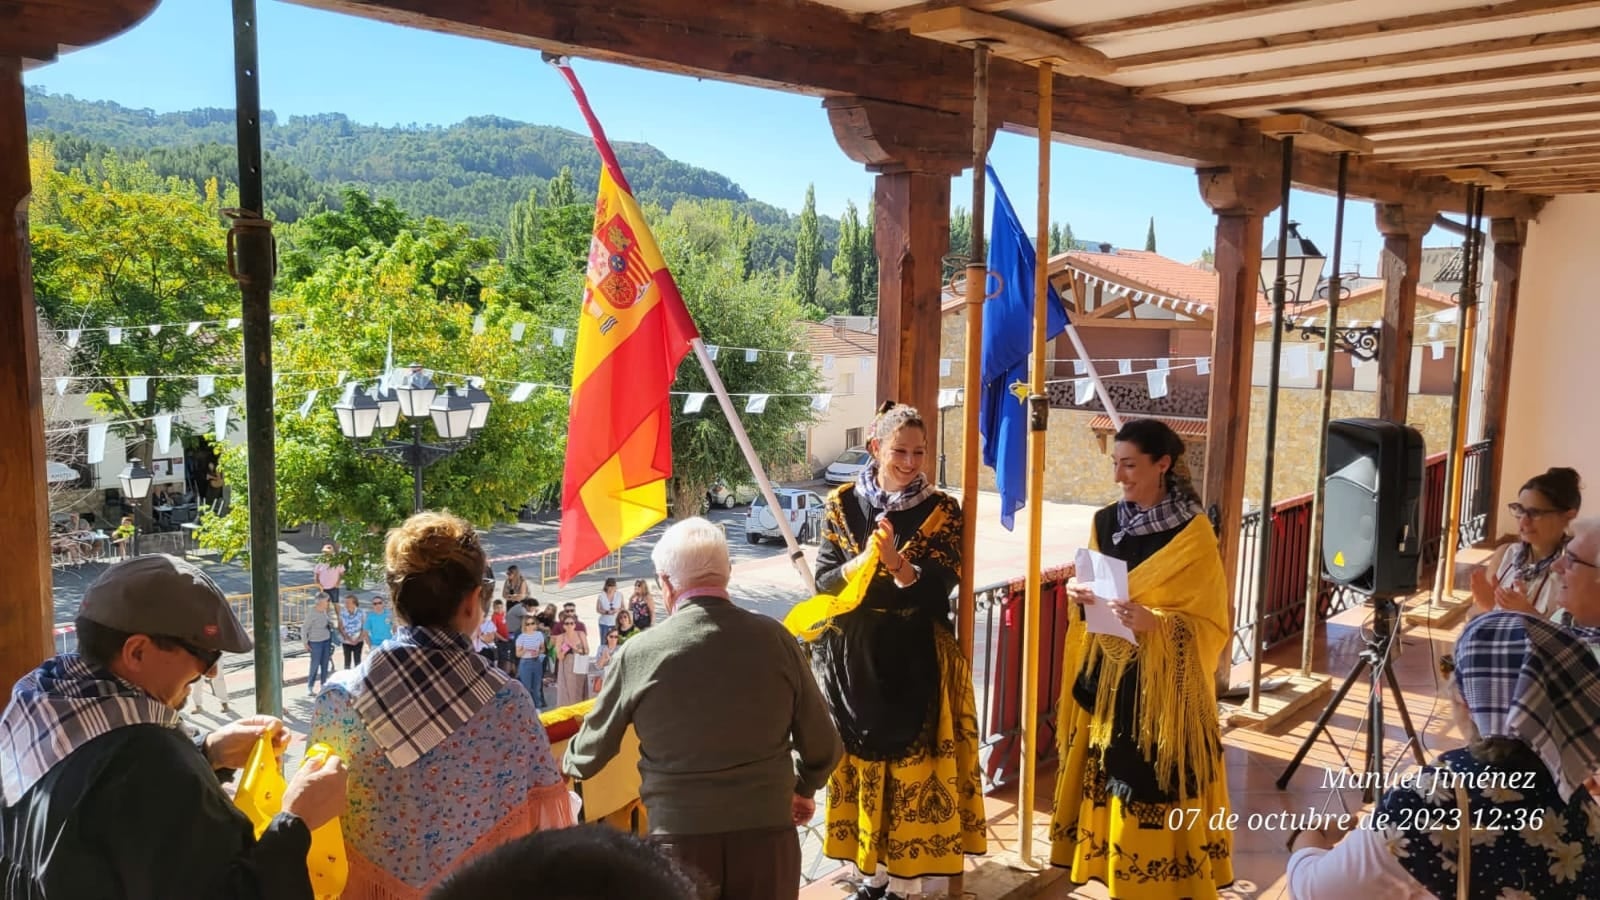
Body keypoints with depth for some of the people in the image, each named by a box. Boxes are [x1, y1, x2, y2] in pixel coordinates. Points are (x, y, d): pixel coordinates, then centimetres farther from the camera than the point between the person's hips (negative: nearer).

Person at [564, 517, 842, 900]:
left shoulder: (638, 653, -8)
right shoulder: (774, 639, -6)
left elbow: (590, 754, 6)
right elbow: (823, 746, 1)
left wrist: (566, 764, 29)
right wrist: (803, 788, 23)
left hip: (678, 843, -1)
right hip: (767, 836, 1)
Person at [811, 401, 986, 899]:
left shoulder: (942, 510, -3)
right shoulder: (842, 504, 1)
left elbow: (940, 587, -11)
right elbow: (824, 579, -3)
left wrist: (896, 562, -28)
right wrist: (862, 560, -22)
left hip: (916, 662, -2)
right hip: (853, 659, 2)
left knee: (912, 770, 1)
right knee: (859, 764, 10)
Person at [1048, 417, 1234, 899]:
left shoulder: (1194, 533, -10)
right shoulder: (1105, 522, 5)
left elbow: (1210, 623, -10)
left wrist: (1154, 622, -26)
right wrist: (1082, 600, -8)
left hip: (1164, 687, -5)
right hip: (1107, 681, 5)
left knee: (1157, 793, -2)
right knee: (1111, 786, 10)